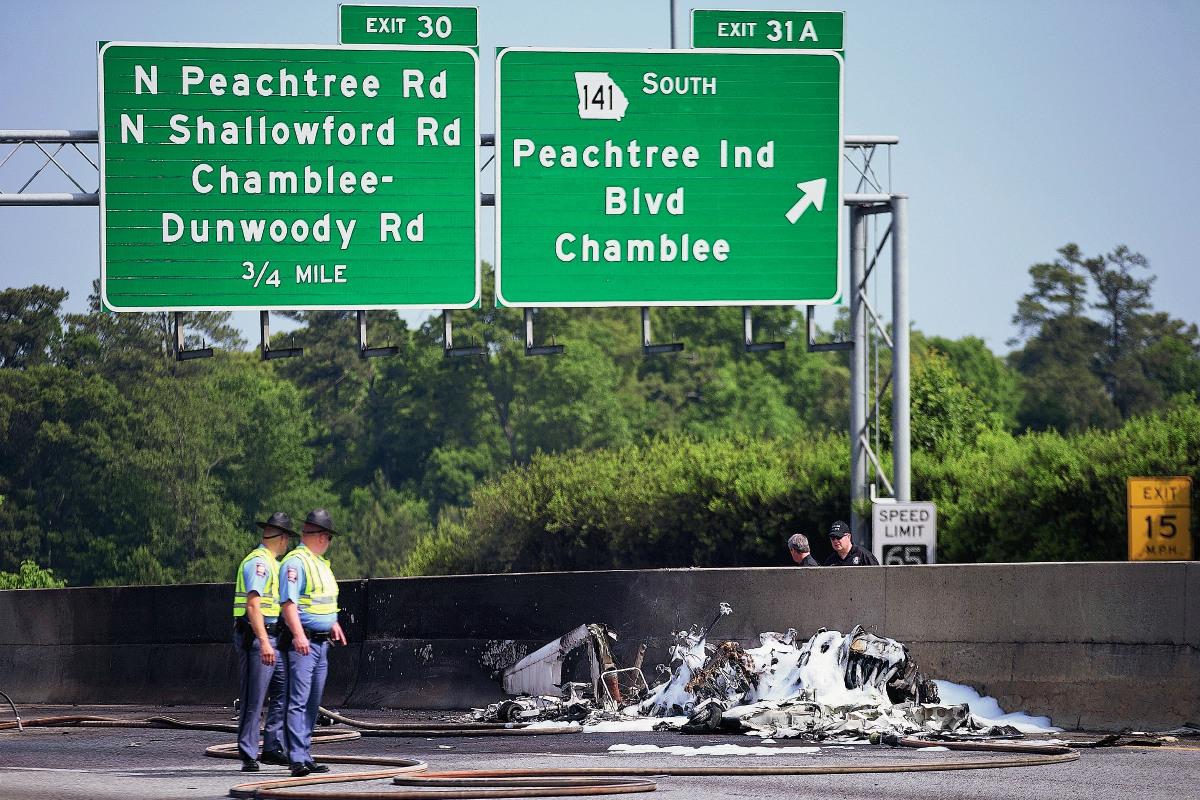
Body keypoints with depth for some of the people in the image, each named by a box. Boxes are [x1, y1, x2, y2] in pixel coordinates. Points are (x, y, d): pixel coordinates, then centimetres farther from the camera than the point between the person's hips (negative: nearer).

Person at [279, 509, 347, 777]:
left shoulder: (321, 563, 19)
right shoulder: (295, 563, -13)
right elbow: (289, 602, -23)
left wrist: (333, 623, 31)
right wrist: (298, 634, -32)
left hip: (322, 642, 10)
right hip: (302, 643, -10)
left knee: (312, 703, 11)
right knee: (298, 701, -14)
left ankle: (304, 756, 16)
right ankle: (297, 759, -21)